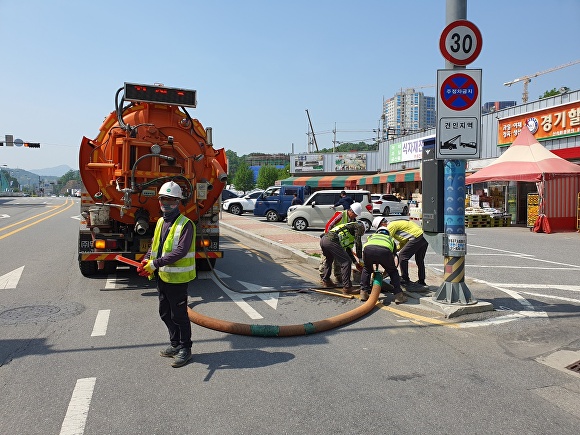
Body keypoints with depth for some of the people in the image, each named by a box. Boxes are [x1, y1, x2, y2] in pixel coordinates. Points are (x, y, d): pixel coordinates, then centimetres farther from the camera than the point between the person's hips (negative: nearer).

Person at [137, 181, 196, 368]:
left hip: (178, 277, -9)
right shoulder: (161, 222, 11)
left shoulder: (185, 224, -16)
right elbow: (154, 244, 18)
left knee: (179, 315, 2)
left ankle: (185, 349, 19)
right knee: (165, 313, 19)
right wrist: (147, 259, -2)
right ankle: (175, 344, 35)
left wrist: (155, 263, -27)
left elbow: (181, 251, -25)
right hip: (162, 276, 9)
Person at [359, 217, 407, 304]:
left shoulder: (371, 236, 44)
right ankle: (398, 295, 17)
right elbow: (393, 257, 50)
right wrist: (386, 271, 66)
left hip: (368, 249, 1)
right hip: (385, 251, -1)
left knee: (366, 269, 32)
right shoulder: (391, 239, 43)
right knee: (393, 272, 26)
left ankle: (364, 292, 25)